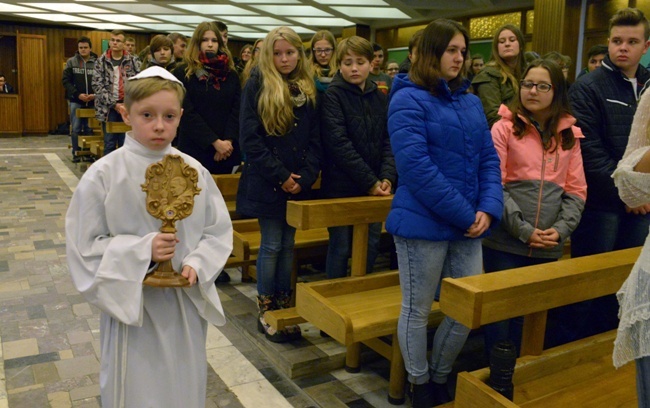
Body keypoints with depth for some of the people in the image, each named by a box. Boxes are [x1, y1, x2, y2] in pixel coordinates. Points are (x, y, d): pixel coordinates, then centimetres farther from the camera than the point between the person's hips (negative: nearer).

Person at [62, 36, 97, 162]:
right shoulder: (71, 62, 5)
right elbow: (66, 81, 1)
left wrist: (96, 95, -15)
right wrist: (78, 94, -11)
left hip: (92, 101, 0)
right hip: (76, 101, 1)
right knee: (75, 129, 2)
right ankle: (76, 153, 11)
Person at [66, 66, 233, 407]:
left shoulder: (194, 172, -4)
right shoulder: (103, 175, -11)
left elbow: (219, 232, 2)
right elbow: (84, 246, -9)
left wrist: (197, 265, -15)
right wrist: (141, 250, -21)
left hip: (186, 306, 3)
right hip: (130, 306, -2)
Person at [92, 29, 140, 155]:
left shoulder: (133, 62, 5)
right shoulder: (101, 61, 4)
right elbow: (97, 86, -3)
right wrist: (114, 104, -11)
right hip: (108, 108, 0)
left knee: (125, 144, 5)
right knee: (109, 144, 5)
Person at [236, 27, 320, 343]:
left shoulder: (308, 89, 9)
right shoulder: (257, 85, -4)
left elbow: (315, 139, 7)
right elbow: (250, 138, -11)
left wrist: (305, 176, -7)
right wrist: (280, 176, -14)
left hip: (298, 184, 4)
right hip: (266, 183, -4)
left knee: (288, 245, 10)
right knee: (271, 246, 2)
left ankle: (284, 307, 21)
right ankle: (265, 311, 15)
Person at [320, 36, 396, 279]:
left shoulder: (379, 98, 9)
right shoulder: (333, 95, -7)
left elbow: (388, 142, 6)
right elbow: (339, 145, -16)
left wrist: (386, 178, -9)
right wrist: (370, 181, -17)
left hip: (375, 189, 5)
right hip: (341, 188, -5)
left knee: (371, 246, 12)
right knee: (341, 248, 3)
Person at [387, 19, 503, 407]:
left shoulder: (471, 101, 14)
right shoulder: (408, 99, -8)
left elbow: (489, 159, 11)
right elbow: (416, 167, -18)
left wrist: (488, 209, -7)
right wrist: (465, 215, -16)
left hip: (468, 225, 7)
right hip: (424, 223, -7)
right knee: (417, 311, 8)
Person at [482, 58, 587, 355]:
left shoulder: (570, 135, 8)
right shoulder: (504, 128, -2)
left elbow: (576, 191, 6)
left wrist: (561, 230, -9)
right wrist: (523, 230, -14)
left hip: (548, 247, 3)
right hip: (505, 242, -3)